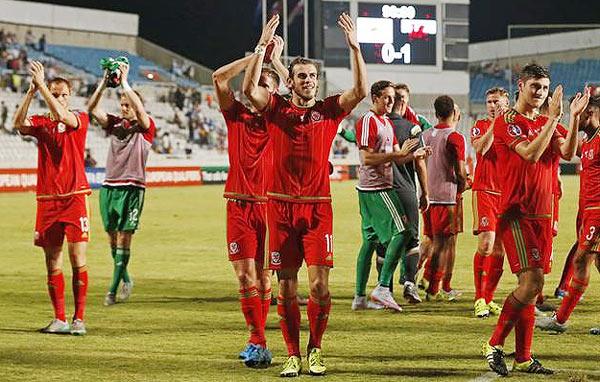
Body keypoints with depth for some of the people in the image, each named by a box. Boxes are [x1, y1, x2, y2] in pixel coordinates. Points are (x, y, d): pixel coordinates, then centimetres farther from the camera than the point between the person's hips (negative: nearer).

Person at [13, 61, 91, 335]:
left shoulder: (79, 119, 2)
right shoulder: (40, 123, 9)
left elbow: (62, 116, -20)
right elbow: (19, 124, -13)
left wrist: (41, 83, -20)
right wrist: (31, 91, -21)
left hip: (74, 197, -3)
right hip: (47, 199, 3)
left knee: (78, 259, -6)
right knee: (52, 261, 4)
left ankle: (79, 318, -3)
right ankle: (59, 319, 9)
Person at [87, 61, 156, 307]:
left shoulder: (145, 128, 1)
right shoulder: (114, 124, 13)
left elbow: (140, 110, -19)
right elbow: (92, 109, 1)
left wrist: (124, 82, -18)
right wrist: (104, 83, -10)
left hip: (132, 188, -5)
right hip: (109, 185, 5)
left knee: (124, 238, -7)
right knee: (112, 237, 9)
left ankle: (113, 289, -8)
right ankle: (126, 280, 27)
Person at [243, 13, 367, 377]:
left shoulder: (329, 110, 6)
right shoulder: (276, 108, 6)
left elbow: (361, 91, -8)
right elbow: (250, 89, -11)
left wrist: (355, 48, -14)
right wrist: (262, 46, -17)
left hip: (318, 208, 0)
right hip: (281, 206, 0)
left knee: (320, 285, -7)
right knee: (287, 287, 3)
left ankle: (315, 348, 11)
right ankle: (293, 354, 12)